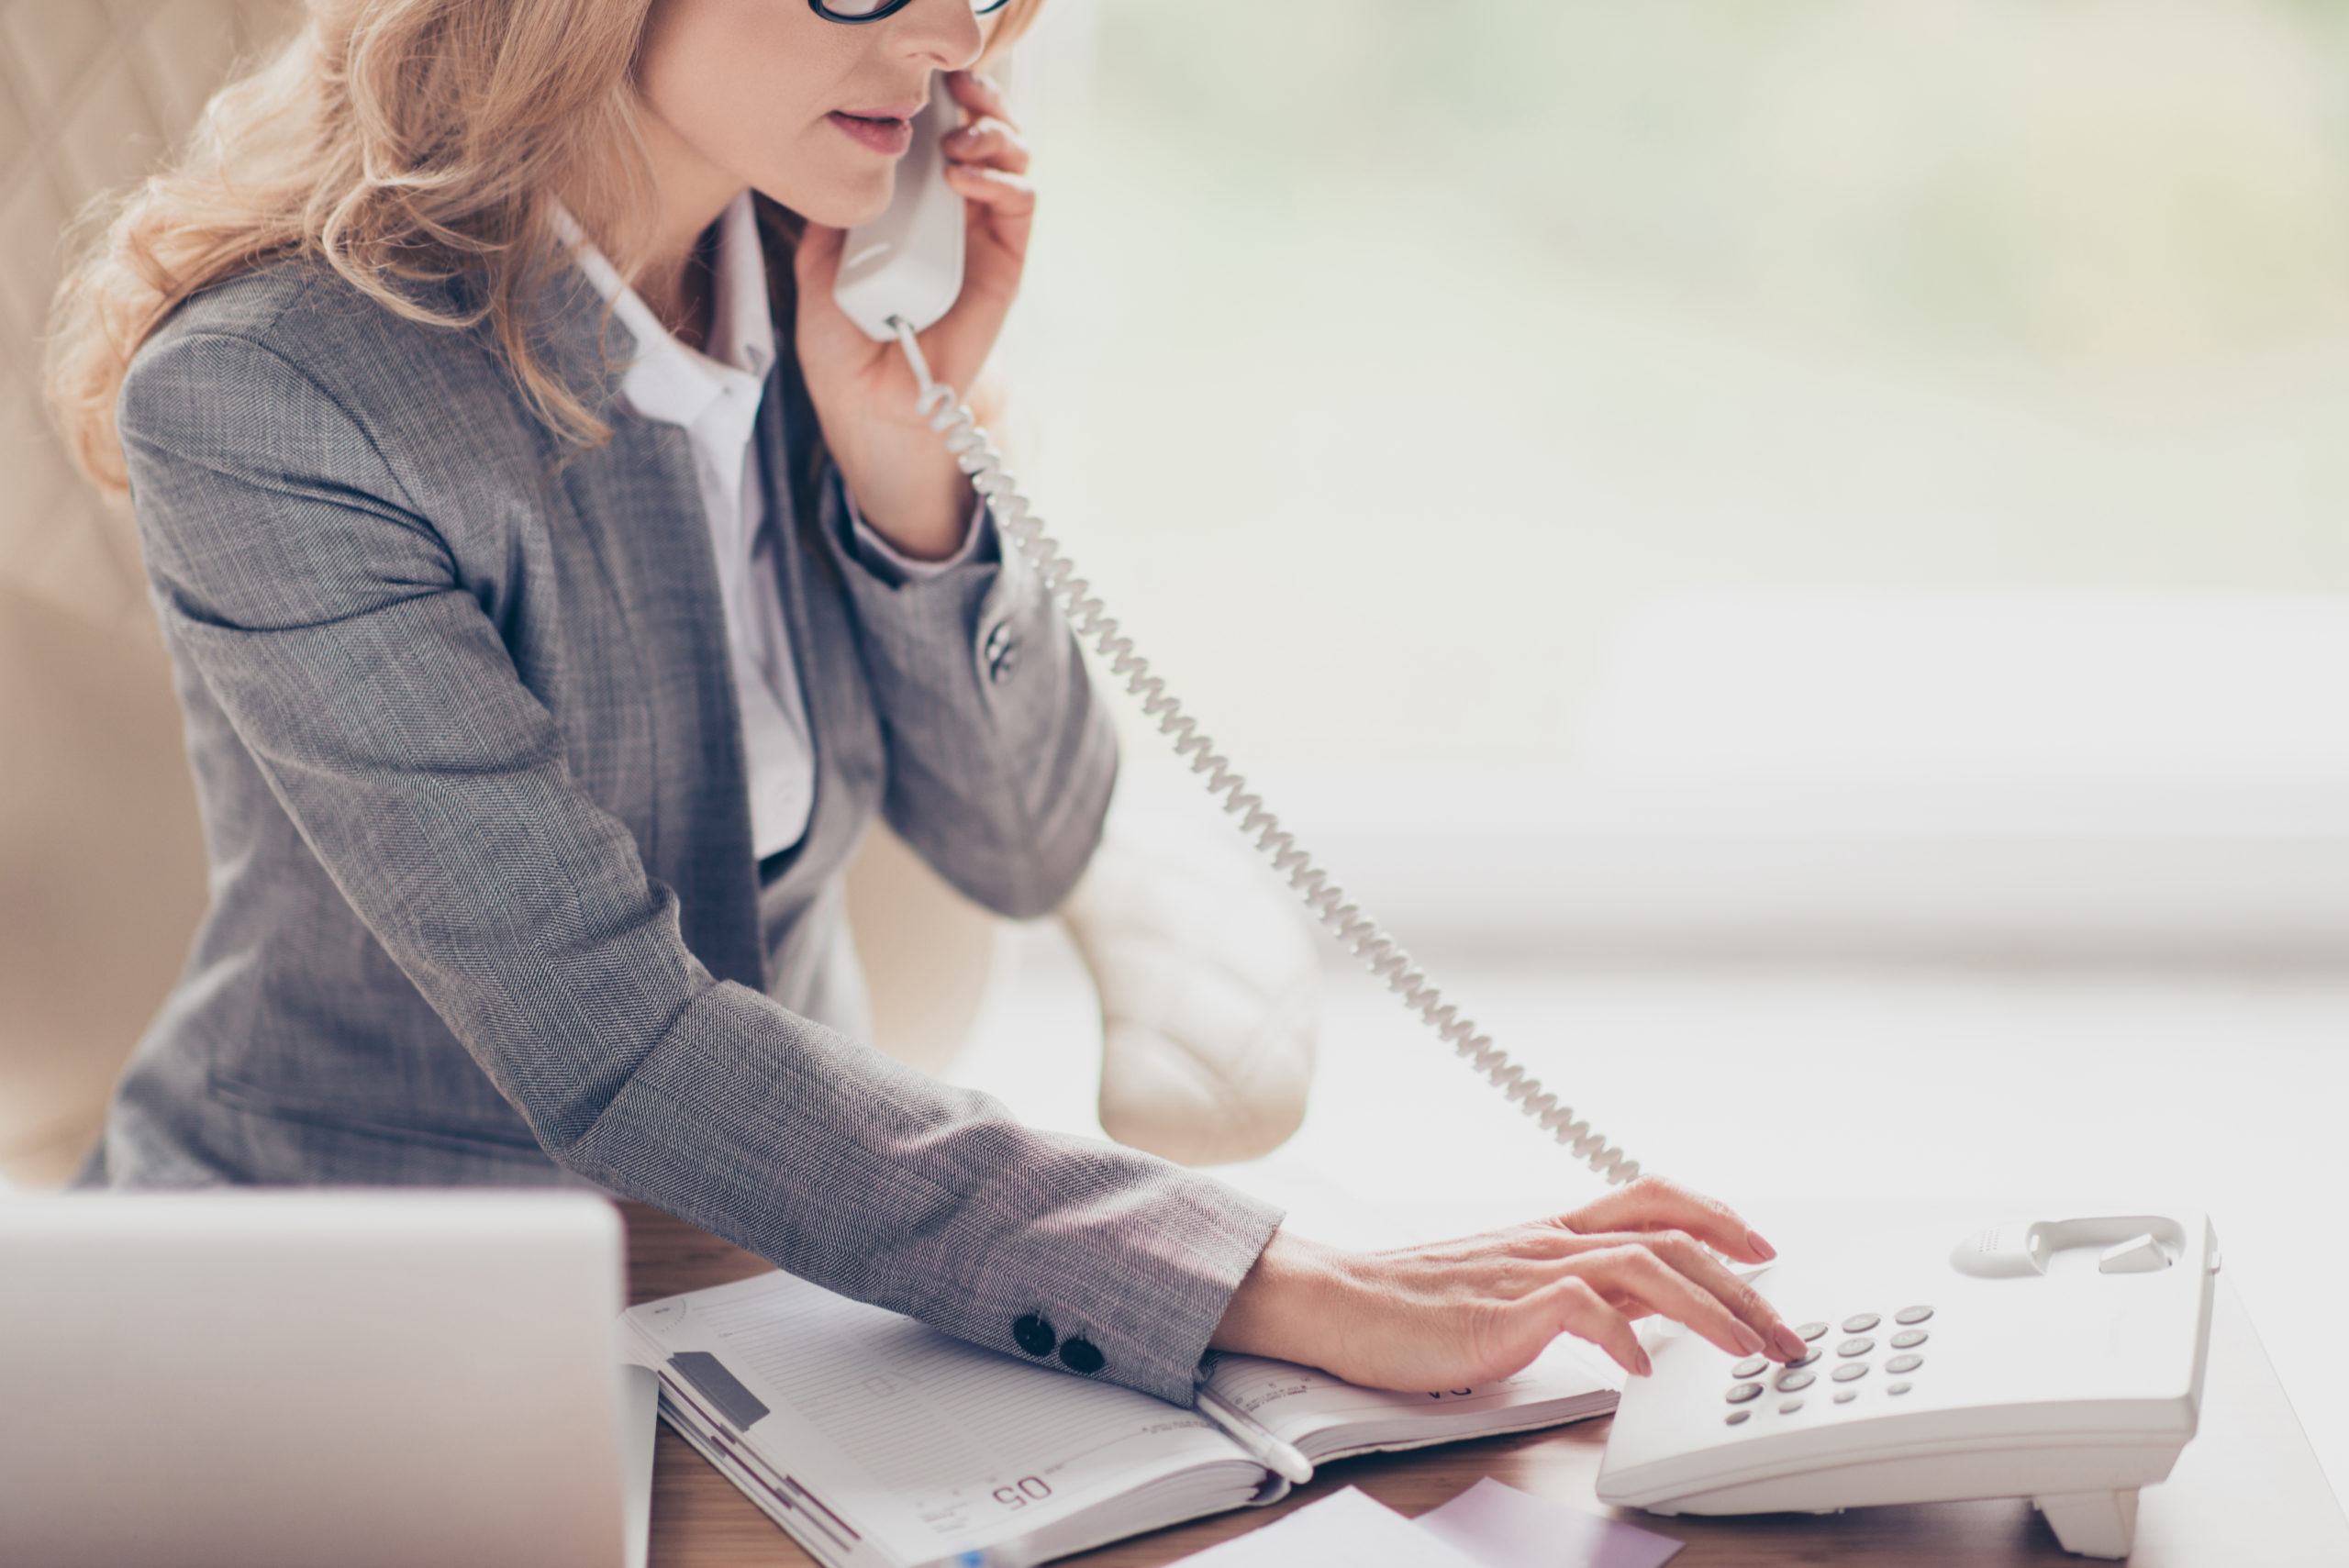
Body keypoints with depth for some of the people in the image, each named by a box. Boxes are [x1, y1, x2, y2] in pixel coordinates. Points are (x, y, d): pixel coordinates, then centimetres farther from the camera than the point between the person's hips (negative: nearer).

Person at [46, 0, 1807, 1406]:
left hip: (778, 1268, 4)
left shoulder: (831, 283, -3)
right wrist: (1276, 1287, -32)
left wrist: (901, 438, -14)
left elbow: (1022, 848, 3)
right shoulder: (263, 398, -21)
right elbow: (610, 1056, -26)